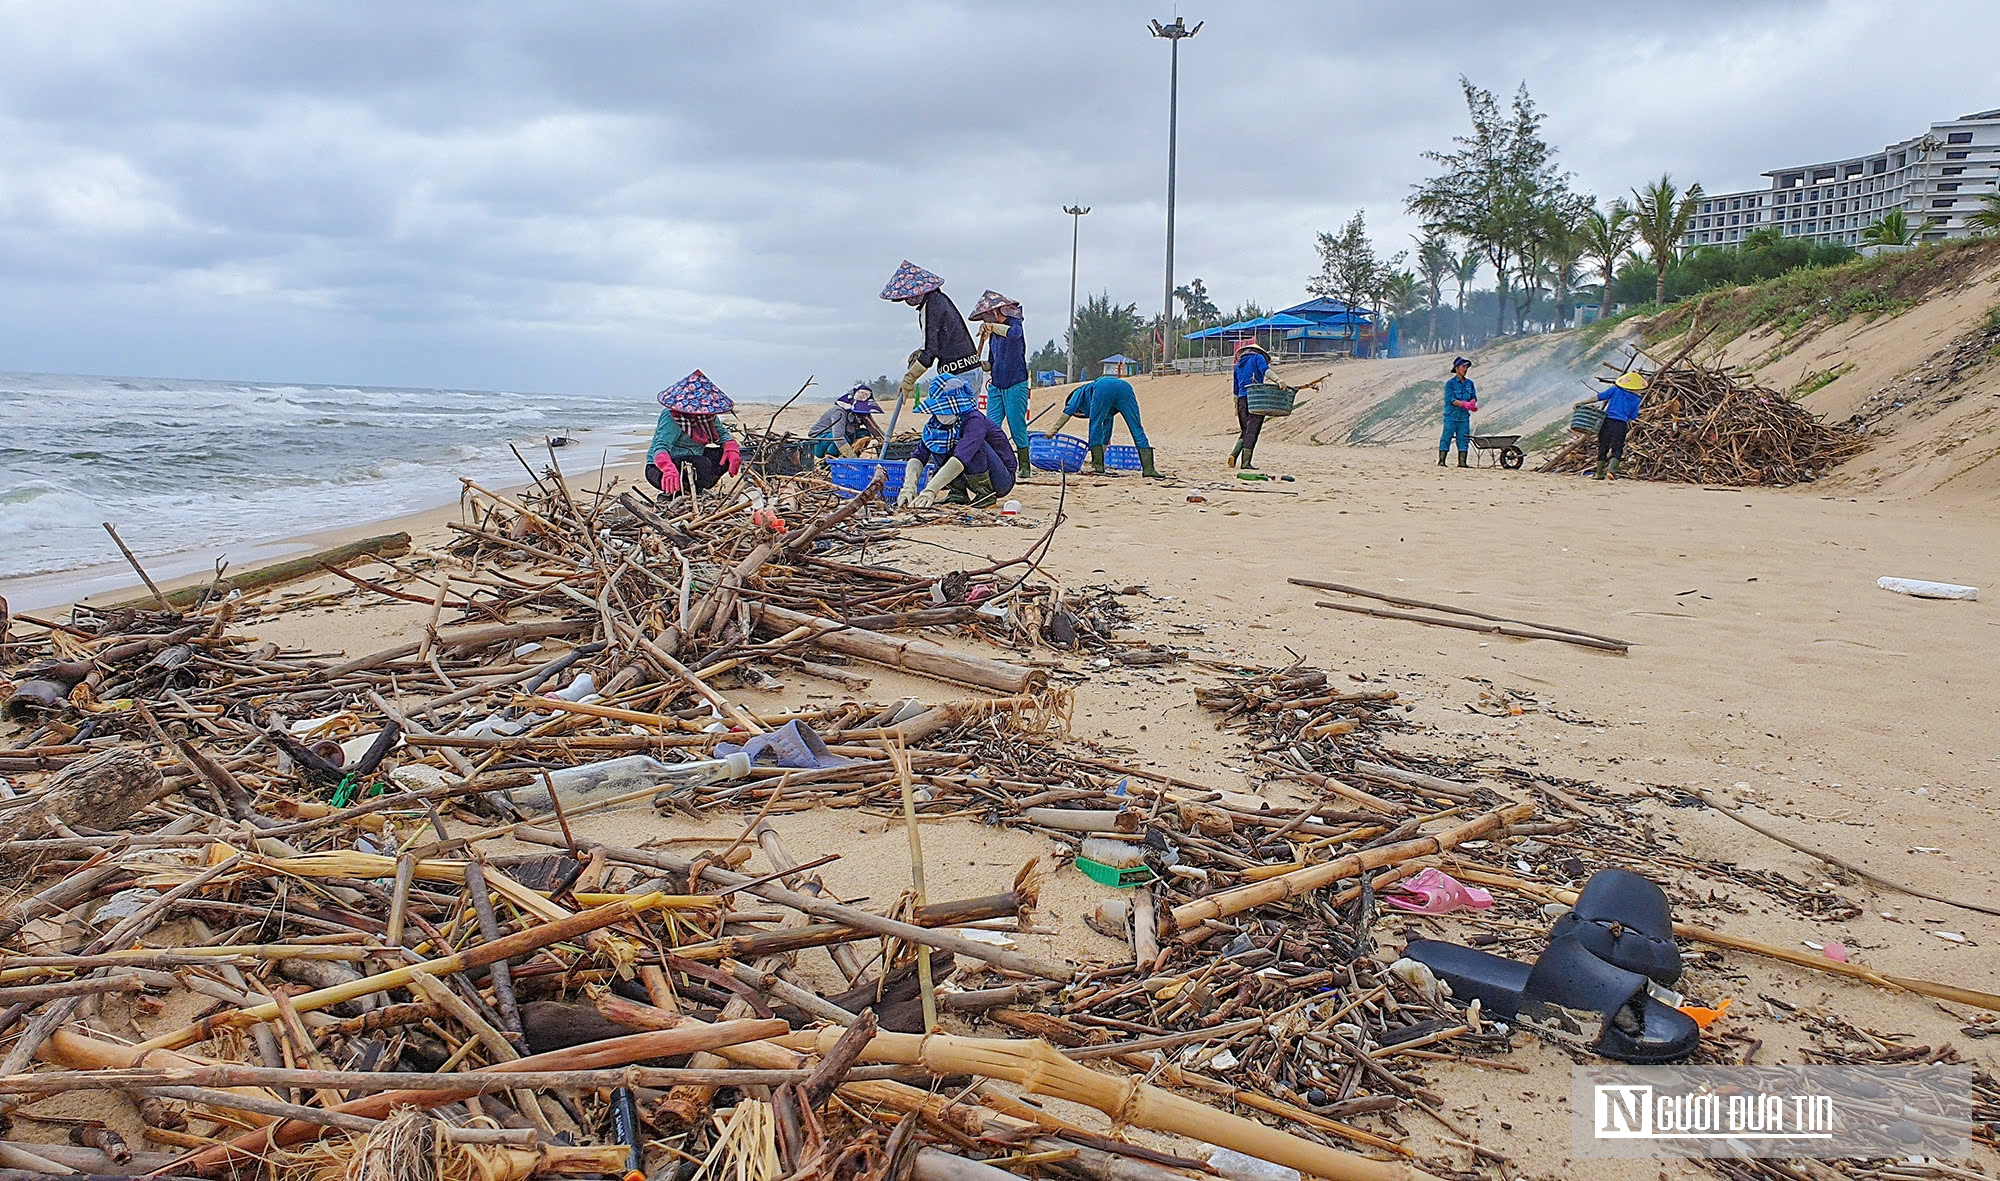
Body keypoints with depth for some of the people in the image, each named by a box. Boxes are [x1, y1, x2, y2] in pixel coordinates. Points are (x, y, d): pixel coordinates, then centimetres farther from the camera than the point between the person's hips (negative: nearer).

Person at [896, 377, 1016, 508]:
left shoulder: (975, 421, -27)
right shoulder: (934, 424, -6)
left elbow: (961, 457, -41)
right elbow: (919, 456, -12)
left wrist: (930, 490, -49)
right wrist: (909, 486, -33)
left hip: (1003, 479, -6)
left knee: (974, 444, -30)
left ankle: (985, 492, -18)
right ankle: (958, 492, -7)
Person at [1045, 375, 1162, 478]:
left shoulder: (1080, 391, 34)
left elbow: (1068, 410, 13)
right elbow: (1106, 436, 51)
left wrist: (1054, 428, 7)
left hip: (1103, 388, -5)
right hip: (1125, 387, 5)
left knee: (1095, 427, 12)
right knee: (1137, 430, 5)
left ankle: (1098, 467, 11)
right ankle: (1148, 469, -2)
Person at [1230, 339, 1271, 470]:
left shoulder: (1238, 365, 23)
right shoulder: (1258, 357, 8)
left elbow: (1236, 390, 23)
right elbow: (1265, 370, -15)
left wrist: (1236, 408, 28)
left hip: (1242, 400, 6)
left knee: (1245, 431, 15)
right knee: (1252, 431, -5)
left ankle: (1234, 454, -5)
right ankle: (1246, 463, -9)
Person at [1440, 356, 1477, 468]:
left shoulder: (1469, 383, 11)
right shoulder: (1450, 383, -5)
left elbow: (1474, 397, 8)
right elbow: (1450, 399, -14)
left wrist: (1472, 403, -16)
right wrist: (1464, 404, -24)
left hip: (1464, 416, 5)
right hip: (1451, 416, -5)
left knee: (1464, 439, 5)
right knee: (1446, 438, -5)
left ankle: (1462, 462, 10)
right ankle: (1441, 461, -1)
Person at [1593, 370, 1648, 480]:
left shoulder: (1615, 389, 3)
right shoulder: (1636, 400, 6)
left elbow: (1598, 397, 0)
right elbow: (1632, 418, 9)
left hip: (1607, 421, 1)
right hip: (1621, 425, -1)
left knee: (1603, 447, 10)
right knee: (1617, 449, 5)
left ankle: (1599, 473, 14)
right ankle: (1611, 469, -17)